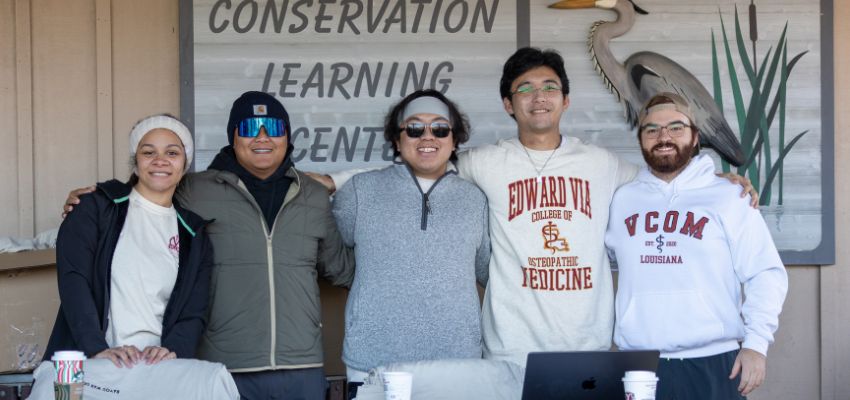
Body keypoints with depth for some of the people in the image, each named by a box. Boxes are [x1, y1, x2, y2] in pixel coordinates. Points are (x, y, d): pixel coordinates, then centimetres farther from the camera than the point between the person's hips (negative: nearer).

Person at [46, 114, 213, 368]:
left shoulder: (194, 234, 15)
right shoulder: (98, 207, 7)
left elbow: (194, 311, 9)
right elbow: (73, 280, -4)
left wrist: (173, 350, -11)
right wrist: (97, 348, -16)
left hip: (156, 365, 2)